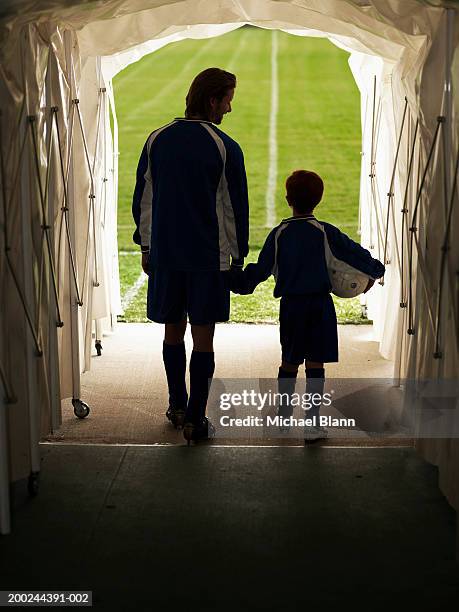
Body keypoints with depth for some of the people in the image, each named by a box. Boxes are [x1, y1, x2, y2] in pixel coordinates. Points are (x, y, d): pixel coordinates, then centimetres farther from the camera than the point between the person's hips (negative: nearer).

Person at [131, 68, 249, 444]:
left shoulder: (157, 141, 2)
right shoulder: (225, 148, -10)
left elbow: (142, 200, 8)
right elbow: (236, 208, -5)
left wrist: (146, 246, 18)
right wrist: (238, 258, 5)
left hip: (165, 255, 4)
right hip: (209, 258, -4)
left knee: (173, 331, 17)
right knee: (203, 338, 4)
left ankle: (177, 407, 29)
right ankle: (195, 420, 7)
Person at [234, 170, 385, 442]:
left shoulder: (278, 234, -2)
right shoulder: (325, 232, -5)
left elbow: (261, 269, 1)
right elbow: (355, 253, -2)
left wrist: (240, 284, 17)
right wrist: (375, 271, 16)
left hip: (290, 306, 2)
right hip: (320, 305, -2)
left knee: (289, 362, 16)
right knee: (315, 363, 1)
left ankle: (283, 416, 26)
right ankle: (313, 424, 1)